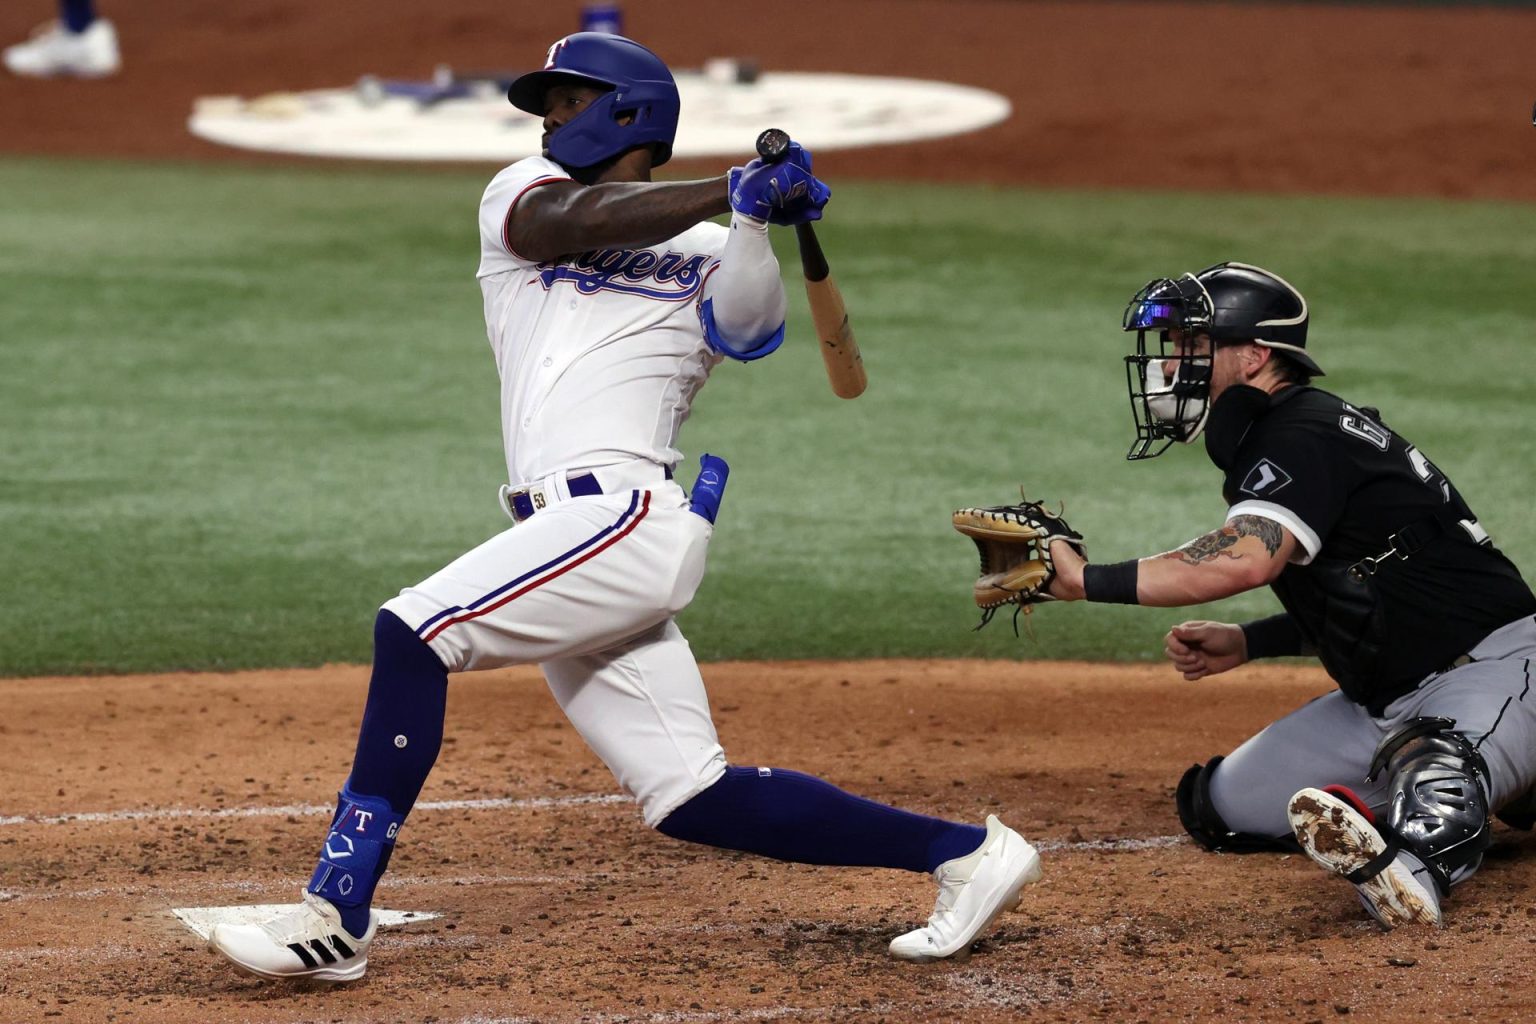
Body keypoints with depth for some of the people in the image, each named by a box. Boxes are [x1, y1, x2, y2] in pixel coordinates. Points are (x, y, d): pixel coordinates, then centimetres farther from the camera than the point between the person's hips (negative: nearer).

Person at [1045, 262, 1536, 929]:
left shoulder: (1304, 435, -18)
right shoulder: (1266, 444, 13)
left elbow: (1243, 560, -37)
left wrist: (1087, 581, -37)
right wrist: (1246, 643, 4)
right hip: (1385, 705, 11)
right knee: (1220, 808, 11)